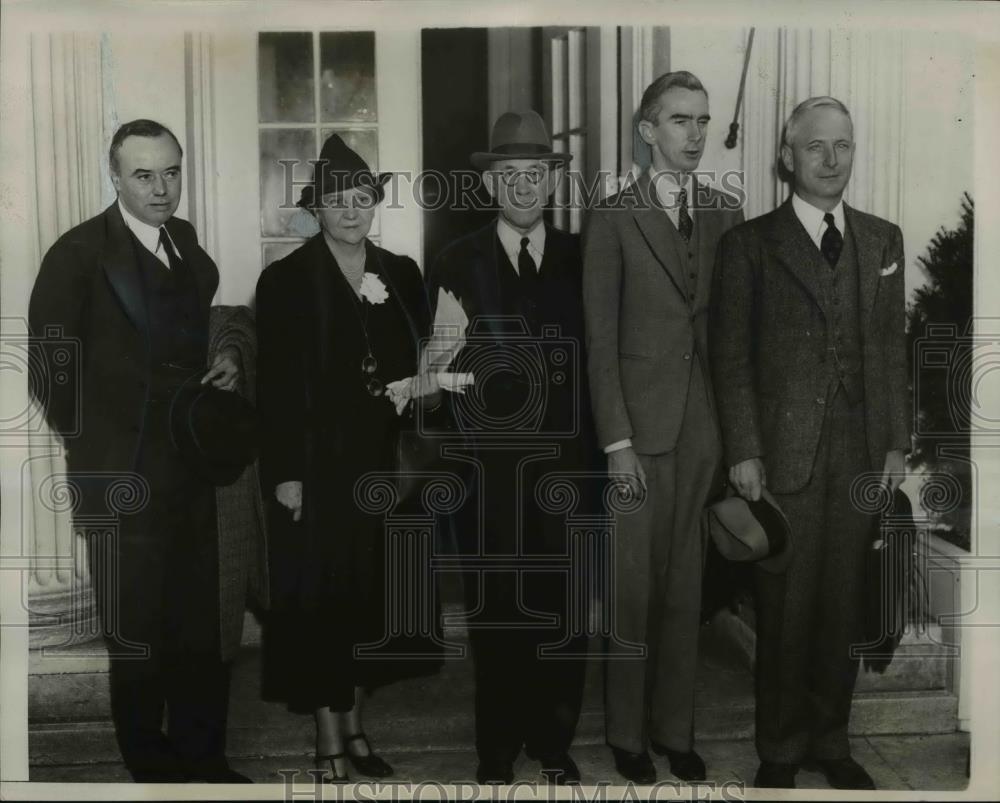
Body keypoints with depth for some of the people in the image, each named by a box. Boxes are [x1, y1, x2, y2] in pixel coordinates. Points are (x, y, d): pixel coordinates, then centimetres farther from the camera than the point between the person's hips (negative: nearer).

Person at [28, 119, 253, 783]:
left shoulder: (188, 242, 8)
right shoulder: (79, 254, -10)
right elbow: (51, 372, -9)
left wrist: (225, 362, 2)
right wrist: (93, 450, -9)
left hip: (193, 467, 6)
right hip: (123, 477, -5)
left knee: (202, 627, 14)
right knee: (138, 635, 9)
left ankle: (203, 758, 31)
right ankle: (151, 766, 28)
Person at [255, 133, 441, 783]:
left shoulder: (402, 274, 8)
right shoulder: (286, 280, -4)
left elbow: (420, 361, 15)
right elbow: (275, 385, -8)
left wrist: (430, 388, -8)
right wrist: (284, 474, -12)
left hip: (383, 463, 4)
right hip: (318, 467, -4)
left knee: (370, 596, 10)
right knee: (321, 598, 2)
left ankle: (355, 727, 25)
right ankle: (329, 743, 14)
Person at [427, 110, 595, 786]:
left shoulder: (583, 259, 6)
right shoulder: (457, 264, 2)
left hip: (564, 465, 1)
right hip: (487, 468, -1)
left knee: (564, 610, 8)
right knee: (494, 611, 7)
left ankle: (554, 743, 27)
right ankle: (498, 750, 24)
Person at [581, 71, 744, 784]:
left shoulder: (728, 215, 9)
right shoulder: (613, 219, -2)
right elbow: (601, 341, -4)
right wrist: (617, 442, -10)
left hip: (705, 424, 3)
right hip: (640, 423, -3)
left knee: (685, 585, 10)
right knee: (634, 585, 5)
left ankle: (675, 729, 24)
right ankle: (627, 733, 21)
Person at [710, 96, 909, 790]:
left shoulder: (884, 240, 12)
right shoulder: (750, 243, 0)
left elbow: (894, 346, 11)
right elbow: (731, 356, -3)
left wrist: (897, 441, 5)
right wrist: (743, 451, -8)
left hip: (863, 453, 3)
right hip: (785, 452, -3)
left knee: (845, 604, 10)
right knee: (786, 608, 4)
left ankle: (831, 740, 25)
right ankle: (781, 750, 20)